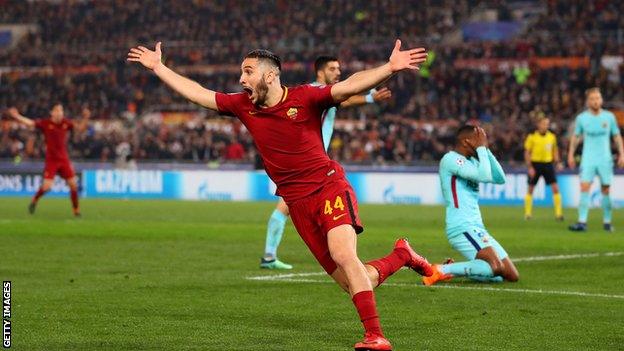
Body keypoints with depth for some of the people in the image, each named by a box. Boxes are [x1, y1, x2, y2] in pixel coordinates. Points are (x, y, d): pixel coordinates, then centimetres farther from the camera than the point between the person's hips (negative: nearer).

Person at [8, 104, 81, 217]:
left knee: (73, 185, 0)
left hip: (64, 160, 3)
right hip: (51, 160, -3)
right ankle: (35, 200, 20)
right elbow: (29, 123, -15)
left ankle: (76, 210, 16)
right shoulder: (45, 123, -9)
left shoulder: (66, 123, 1)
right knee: (47, 186, -11)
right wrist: (17, 116, -27)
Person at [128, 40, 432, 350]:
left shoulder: (304, 98, -9)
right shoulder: (243, 106, 6)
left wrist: (390, 68, -36)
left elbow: (349, 86, -22)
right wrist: (158, 67, 19)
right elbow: (197, 93, 16)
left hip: (329, 187, -5)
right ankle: (400, 255, 30)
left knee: (343, 254, -29)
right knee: (352, 284, 0)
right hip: (298, 204, 5)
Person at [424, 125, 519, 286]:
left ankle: (455, 269, 9)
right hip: (462, 228, -10)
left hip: (477, 228, 10)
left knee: (512, 276, 5)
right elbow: (484, 176, -20)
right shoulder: (451, 159, -9)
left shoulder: (471, 161, 19)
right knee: (496, 267, -28)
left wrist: (486, 149, 9)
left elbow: (499, 178, 13)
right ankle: (443, 270, -16)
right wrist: (481, 147, -8)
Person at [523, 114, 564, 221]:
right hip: (535, 164, -2)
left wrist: (558, 162, 4)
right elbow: (527, 152, -4)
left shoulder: (552, 136, 4)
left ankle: (558, 213, -4)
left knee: (555, 187, -8)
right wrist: (529, 167, -11)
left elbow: (555, 150, 16)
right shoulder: (532, 137, -6)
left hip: (548, 164, 2)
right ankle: (527, 213, 15)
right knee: (530, 189, 4)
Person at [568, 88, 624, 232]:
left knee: (606, 190, 3)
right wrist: (571, 155, 8)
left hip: (605, 159, 1)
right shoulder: (581, 118, 1)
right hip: (588, 159, -1)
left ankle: (607, 222, 16)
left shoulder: (609, 117, 1)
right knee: (584, 187, -13)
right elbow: (575, 137, 12)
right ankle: (582, 222, -17)